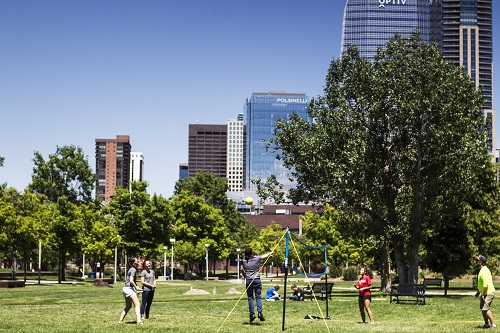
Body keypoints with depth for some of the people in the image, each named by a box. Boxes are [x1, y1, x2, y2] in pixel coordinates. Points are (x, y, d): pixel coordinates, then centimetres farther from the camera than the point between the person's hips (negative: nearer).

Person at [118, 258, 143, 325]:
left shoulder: (130, 270, 19)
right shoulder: (133, 270, -10)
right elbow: (131, 281, -19)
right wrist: (136, 287, -11)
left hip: (126, 288, 10)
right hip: (130, 289, -10)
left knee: (128, 306, 19)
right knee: (137, 304, -16)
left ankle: (120, 320, 21)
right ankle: (139, 321, -28)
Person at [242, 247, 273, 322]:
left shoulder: (244, 261, 0)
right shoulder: (256, 258, -1)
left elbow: (244, 271, 9)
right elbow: (264, 256, 17)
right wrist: (270, 253, 35)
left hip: (248, 281, 0)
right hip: (257, 280, 0)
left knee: (250, 298, 5)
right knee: (258, 297, 2)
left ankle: (252, 314, 0)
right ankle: (259, 312, -11)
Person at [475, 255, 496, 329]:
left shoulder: (484, 271, -19)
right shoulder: (482, 270, 15)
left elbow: (485, 284, -27)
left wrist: (482, 294, -27)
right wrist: (478, 292, 26)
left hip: (488, 293, -11)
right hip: (484, 293, 11)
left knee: (485, 309, -17)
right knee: (483, 308, 15)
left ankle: (493, 324, -15)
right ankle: (486, 324, 23)